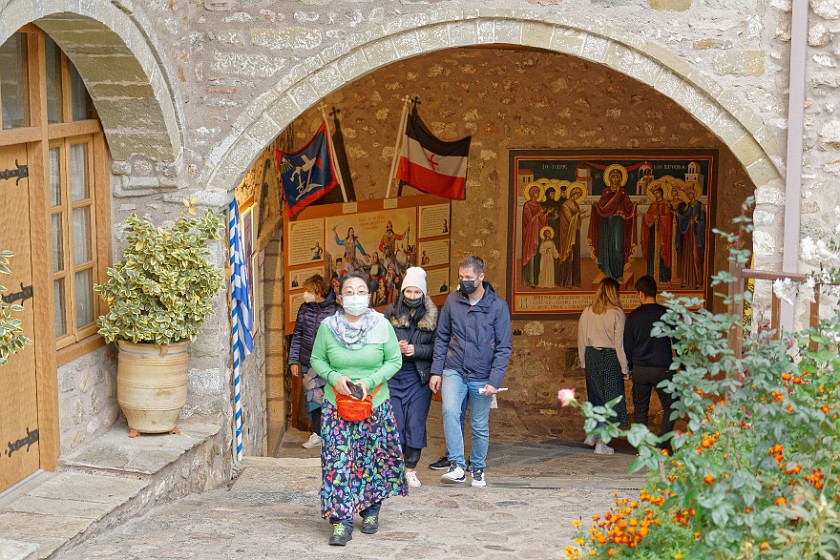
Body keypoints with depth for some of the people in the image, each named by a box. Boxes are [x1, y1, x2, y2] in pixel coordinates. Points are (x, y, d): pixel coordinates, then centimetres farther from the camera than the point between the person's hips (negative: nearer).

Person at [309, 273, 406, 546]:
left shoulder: (382, 326, -7)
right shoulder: (328, 327, -5)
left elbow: (395, 361, -1)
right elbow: (317, 360, 5)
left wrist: (370, 381, -15)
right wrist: (334, 377, -14)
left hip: (375, 404, 0)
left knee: (373, 459, 9)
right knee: (338, 462, -5)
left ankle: (371, 511, 29)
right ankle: (341, 522, 0)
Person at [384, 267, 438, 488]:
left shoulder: (432, 316, 1)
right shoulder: (391, 312, 2)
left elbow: (436, 348, 0)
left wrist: (416, 350, -15)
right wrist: (396, 347, -15)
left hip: (419, 377, 0)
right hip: (393, 376, 0)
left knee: (416, 424, 2)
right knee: (394, 422, 0)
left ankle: (411, 470, 13)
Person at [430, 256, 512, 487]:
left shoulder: (498, 306, -6)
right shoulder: (452, 301, 0)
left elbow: (504, 347, -5)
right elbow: (442, 338, 7)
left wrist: (494, 381, -13)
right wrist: (436, 371, 1)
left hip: (482, 377, -1)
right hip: (454, 371, 1)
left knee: (480, 426, 8)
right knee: (450, 411, -23)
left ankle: (478, 469, 28)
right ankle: (457, 466, -20)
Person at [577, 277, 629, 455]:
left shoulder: (587, 312, 3)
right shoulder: (616, 313, -10)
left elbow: (582, 340, 9)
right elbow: (620, 343, -9)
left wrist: (584, 364, 18)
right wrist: (625, 368, -3)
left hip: (591, 356, 5)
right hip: (610, 358, -4)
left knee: (596, 395, 22)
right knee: (611, 399, 4)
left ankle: (592, 433, 23)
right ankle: (601, 443, 3)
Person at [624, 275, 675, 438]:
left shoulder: (633, 316, -2)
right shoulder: (667, 314, -5)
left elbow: (627, 345, 3)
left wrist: (629, 368, 16)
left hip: (639, 369, 2)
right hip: (662, 368, -2)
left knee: (640, 409, 11)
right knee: (670, 406, 11)